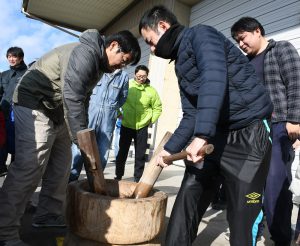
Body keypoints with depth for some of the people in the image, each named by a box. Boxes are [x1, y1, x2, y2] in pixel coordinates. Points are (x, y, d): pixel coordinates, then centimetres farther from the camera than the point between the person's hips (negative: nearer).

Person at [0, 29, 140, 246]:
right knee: (29, 167, -16)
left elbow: (82, 99, 16)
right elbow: (72, 98, -27)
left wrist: (84, 133, 12)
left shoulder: (98, 64, 12)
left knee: (61, 164, 10)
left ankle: (48, 214, 21)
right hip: (34, 105, -10)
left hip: (58, 112, 11)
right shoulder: (85, 53, -20)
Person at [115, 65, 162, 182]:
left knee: (140, 155, 7)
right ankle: (118, 176, 25)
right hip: (126, 126, 0)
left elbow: (157, 107, 8)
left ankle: (138, 178, 19)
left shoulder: (151, 91, -2)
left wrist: (151, 120, 1)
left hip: (142, 127, 0)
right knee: (122, 152, 10)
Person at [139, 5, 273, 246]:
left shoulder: (200, 34, -7)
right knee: (188, 199, 6)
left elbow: (214, 79, -27)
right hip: (213, 134, 8)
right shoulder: (181, 64, 17)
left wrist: (201, 135, -34)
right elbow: (191, 116, 18)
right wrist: (170, 149, 15)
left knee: (243, 214, 1)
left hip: (249, 133, -8)